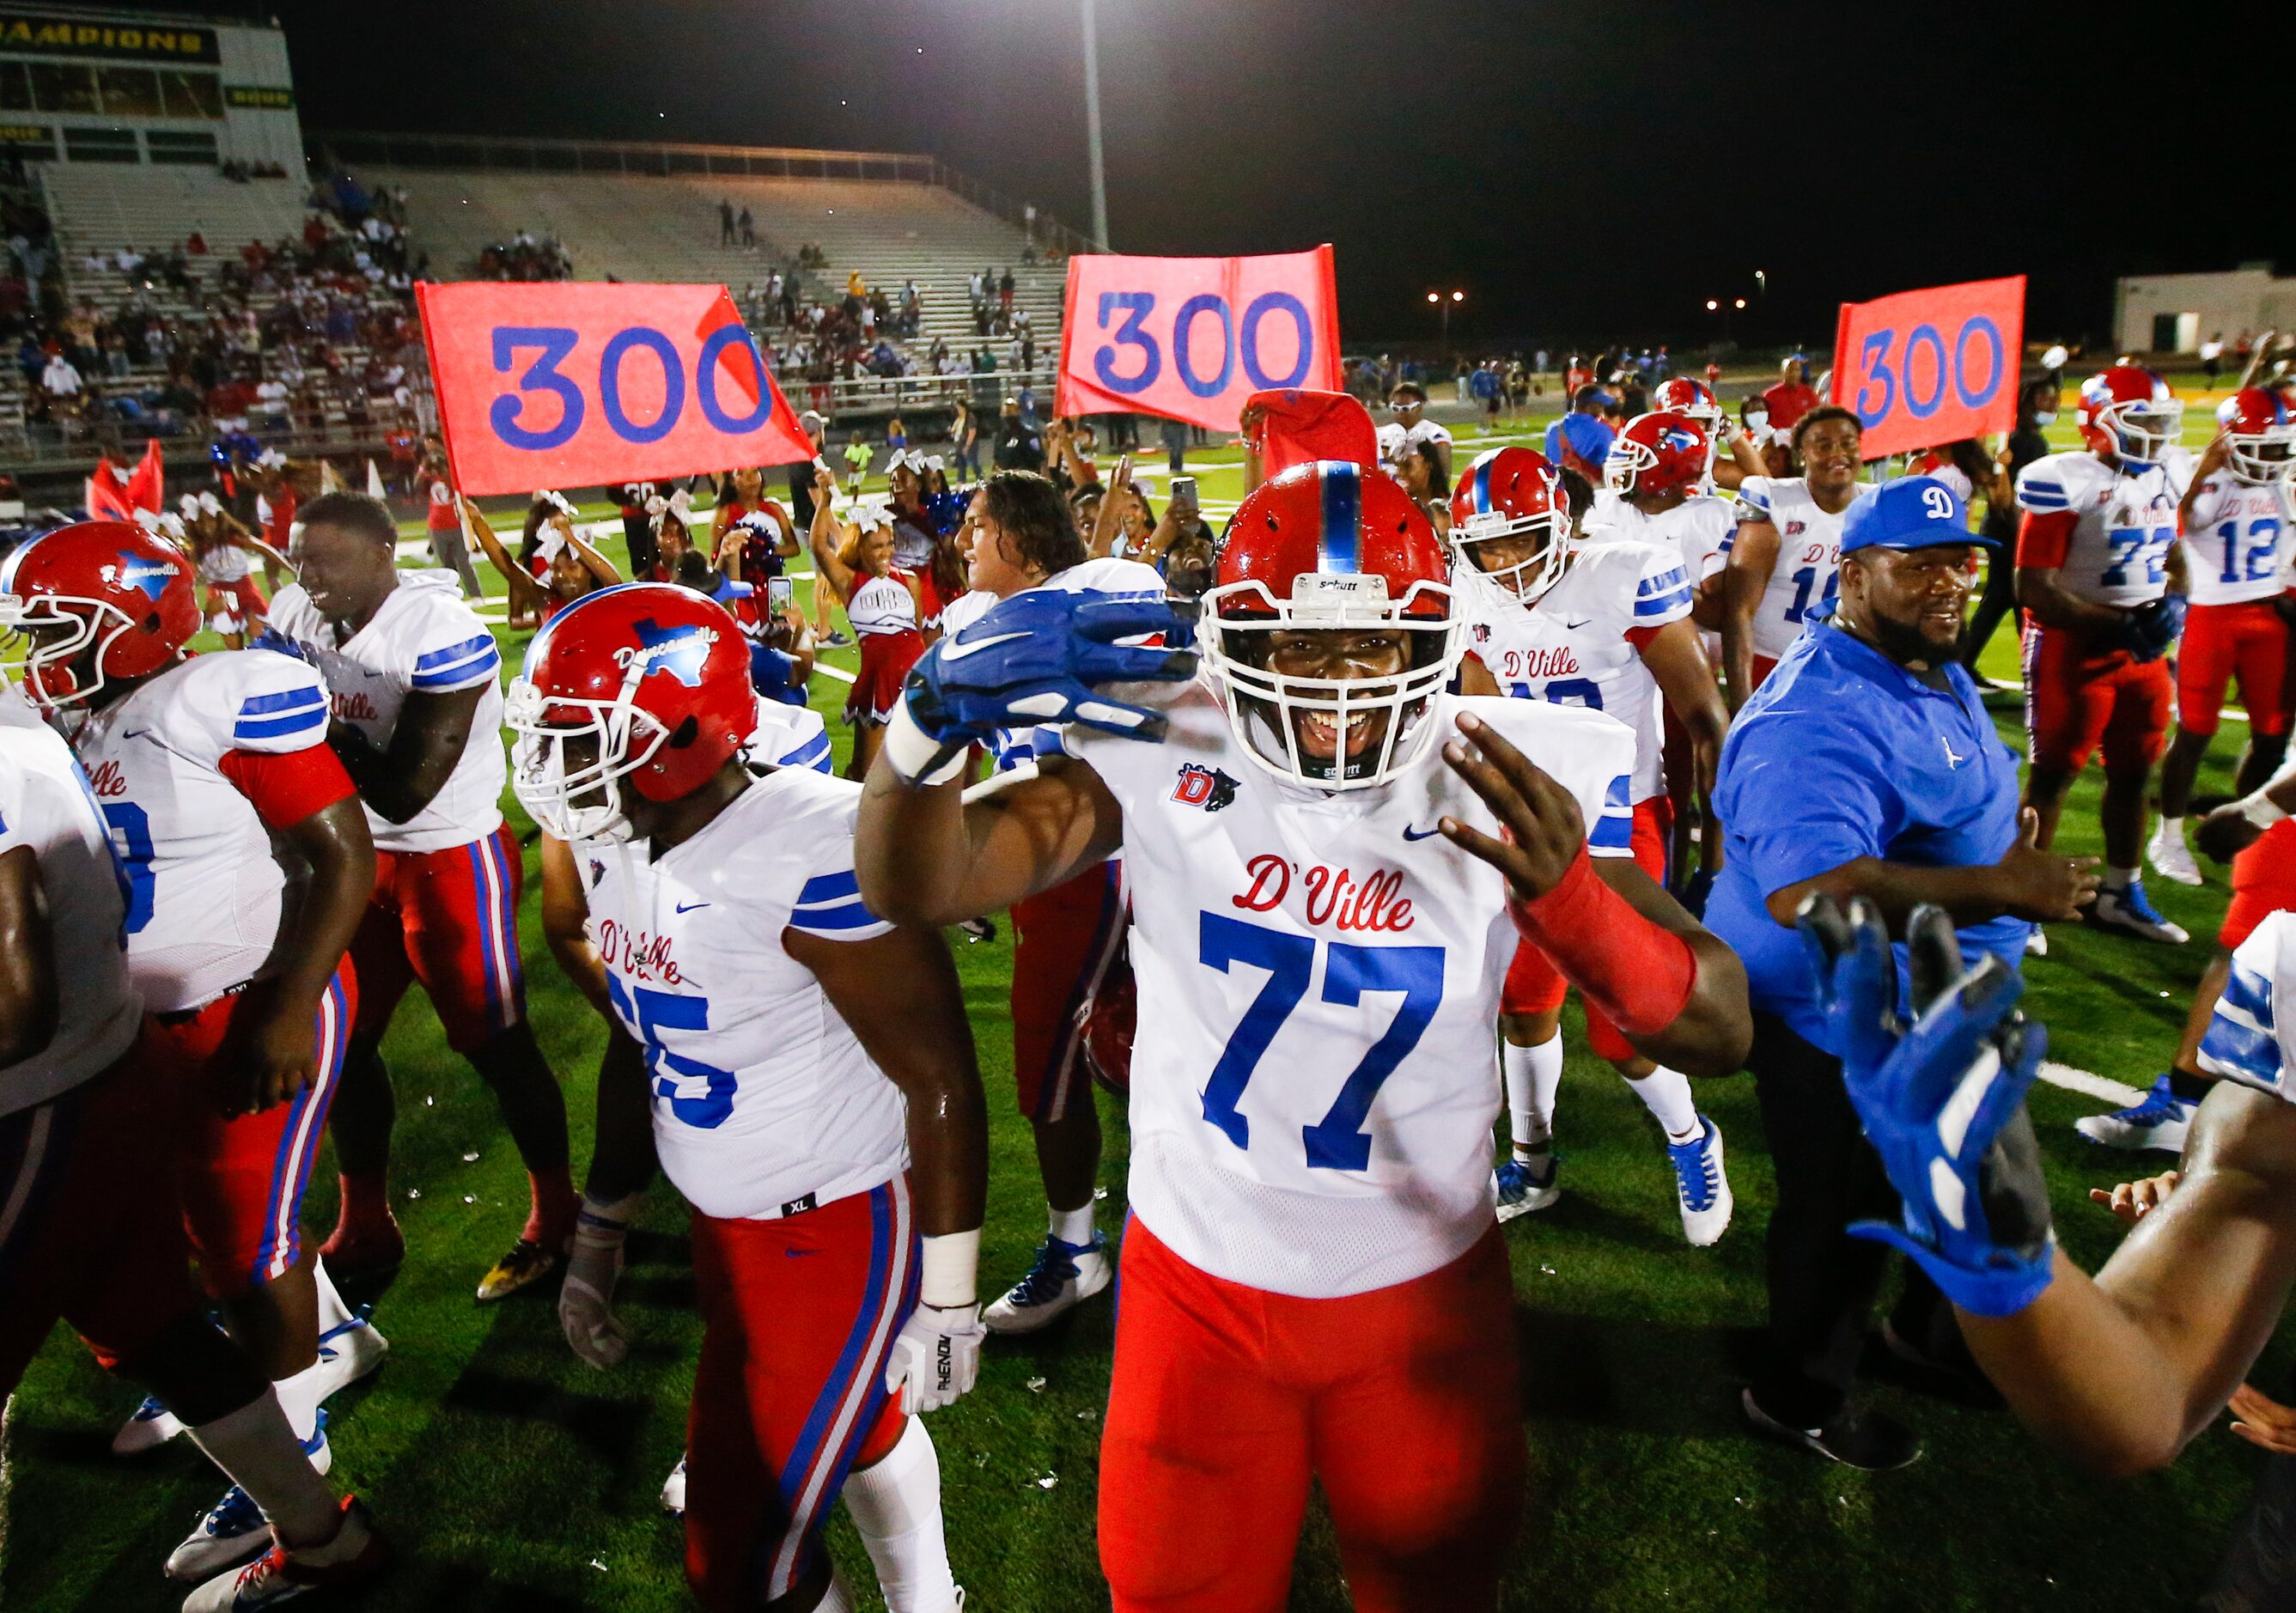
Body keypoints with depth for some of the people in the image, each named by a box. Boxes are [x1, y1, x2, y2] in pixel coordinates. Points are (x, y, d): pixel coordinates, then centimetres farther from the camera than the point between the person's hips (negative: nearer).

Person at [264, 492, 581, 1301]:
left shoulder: (442, 638, -24)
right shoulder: (296, 615, -2)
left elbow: (404, 792, -24)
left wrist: (325, 726, -16)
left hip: (454, 861, -7)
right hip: (361, 855, 7)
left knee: (494, 1044, 2)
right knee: (341, 1038, 14)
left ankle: (556, 1216, 22)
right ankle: (364, 1227, 33)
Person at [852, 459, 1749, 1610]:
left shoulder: (1517, 780, -16)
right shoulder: (1160, 751, -16)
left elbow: (1718, 1032, -18)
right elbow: (917, 890, -20)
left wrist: (1571, 896, -38)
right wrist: (937, 715, -38)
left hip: (1424, 1293, 1)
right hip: (1199, 1285, 0)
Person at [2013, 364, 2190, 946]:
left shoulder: (2160, 482, 9)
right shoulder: (2065, 482, -17)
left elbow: (2173, 561, 20)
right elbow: (2033, 588, -20)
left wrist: (2171, 604, -2)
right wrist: (2118, 626, -21)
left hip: (2143, 651, 8)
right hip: (2075, 645, -8)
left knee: (2134, 771, 15)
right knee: (2054, 771, -2)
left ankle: (2122, 895, 30)